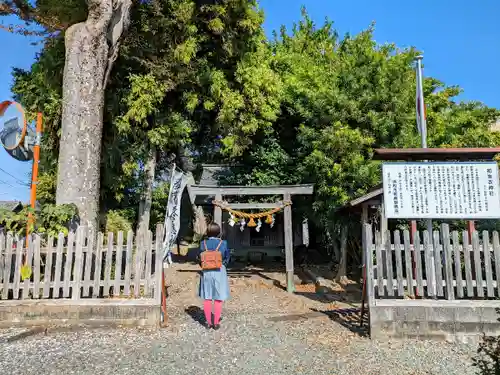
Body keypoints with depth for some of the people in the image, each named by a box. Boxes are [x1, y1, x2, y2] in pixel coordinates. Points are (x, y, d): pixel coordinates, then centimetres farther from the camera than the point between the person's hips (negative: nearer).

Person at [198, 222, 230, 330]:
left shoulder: (203, 243, -7)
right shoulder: (223, 243, -10)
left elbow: (200, 257, 1)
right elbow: (227, 258, -1)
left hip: (206, 272, 1)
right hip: (219, 272, -1)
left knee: (207, 298, 12)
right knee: (218, 299, 9)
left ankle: (208, 323, 19)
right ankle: (216, 323, 15)